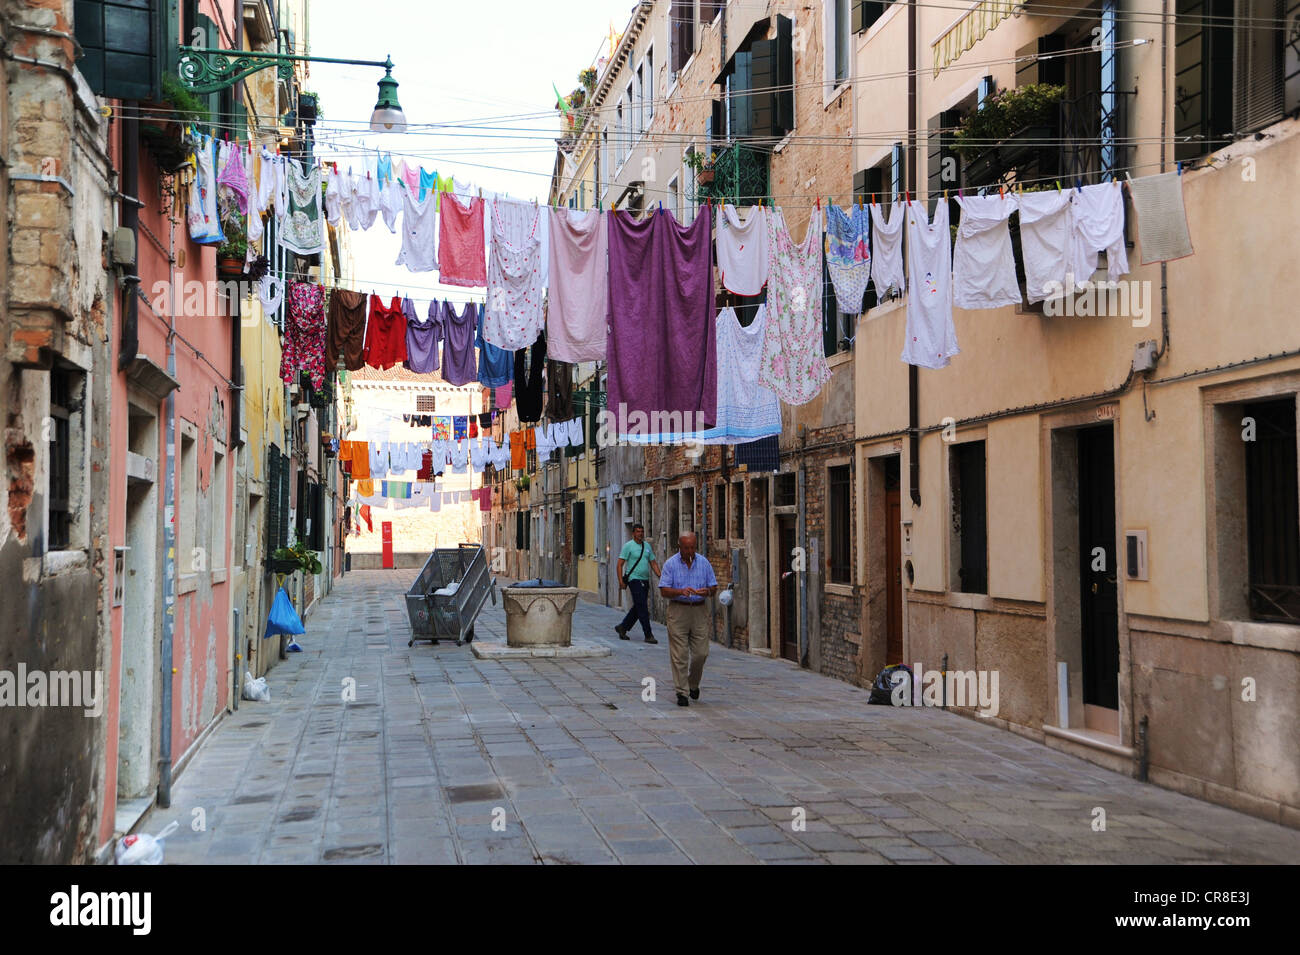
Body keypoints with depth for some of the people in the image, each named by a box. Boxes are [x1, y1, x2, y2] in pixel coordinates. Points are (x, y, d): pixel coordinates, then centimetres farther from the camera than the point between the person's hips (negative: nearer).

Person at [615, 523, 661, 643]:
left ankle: (623, 627, 26)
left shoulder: (647, 546, 13)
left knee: (638, 607, 11)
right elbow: (620, 564, -7)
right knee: (642, 607, -10)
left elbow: (653, 563, 17)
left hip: (645, 580, 7)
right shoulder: (628, 546, -5)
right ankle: (648, 635, -10)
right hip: (634, 579, -7)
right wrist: (621, 581, -15)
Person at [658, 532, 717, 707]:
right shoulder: (670, 564, 1)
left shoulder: (704, 563, 8)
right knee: (680, 654, -5)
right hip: (678, 609, -2)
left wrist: (707, 591, -13)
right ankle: (681, 692, 0)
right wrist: (681, 591, -22)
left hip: (700, 610, 2)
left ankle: (693, 684, 26)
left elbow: (714, 588, 10)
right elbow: (664, 591, -5)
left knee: (701, 653, 1)